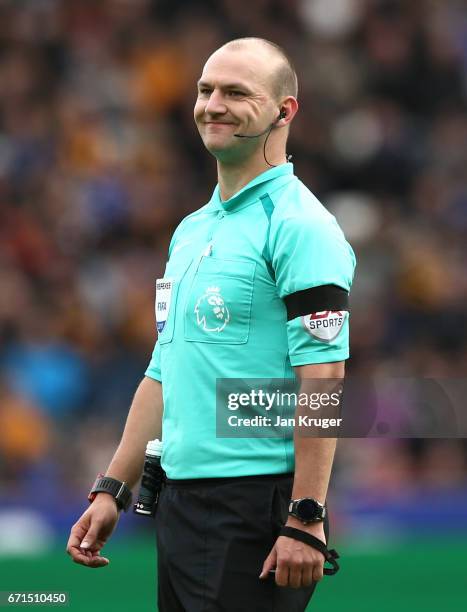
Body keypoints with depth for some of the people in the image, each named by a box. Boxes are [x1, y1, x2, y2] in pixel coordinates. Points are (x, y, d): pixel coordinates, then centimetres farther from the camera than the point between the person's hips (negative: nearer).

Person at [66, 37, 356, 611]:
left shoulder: (299, 225, -10)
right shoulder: (191, 229, 17)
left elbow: (321, 380, -16)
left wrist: (306, 522, -21)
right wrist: (111, 490, 17)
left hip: (256, 501, -8)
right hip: (178, 500, 8)